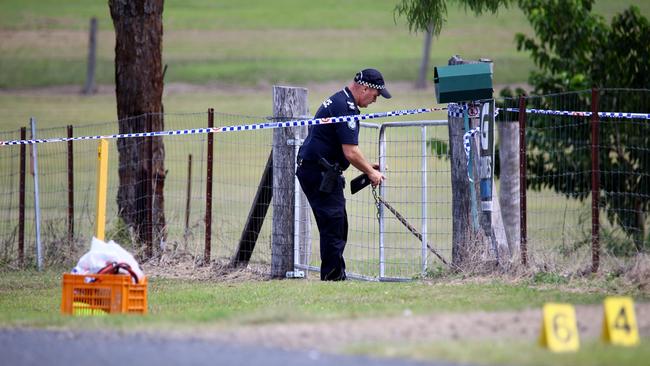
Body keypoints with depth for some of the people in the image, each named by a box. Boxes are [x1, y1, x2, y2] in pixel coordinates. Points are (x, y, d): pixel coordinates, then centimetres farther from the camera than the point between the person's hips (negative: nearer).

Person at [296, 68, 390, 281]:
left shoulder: (337, 100, 18)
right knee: (334, 226, -10)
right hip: (320, 174, -11)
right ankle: (333, 278, -10)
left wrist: (367, 166, 20)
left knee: (336, 228, 14)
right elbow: (351, 152, -20)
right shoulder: (346, 107, -16)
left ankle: (334, 277, 17)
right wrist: (371, 173, -5)